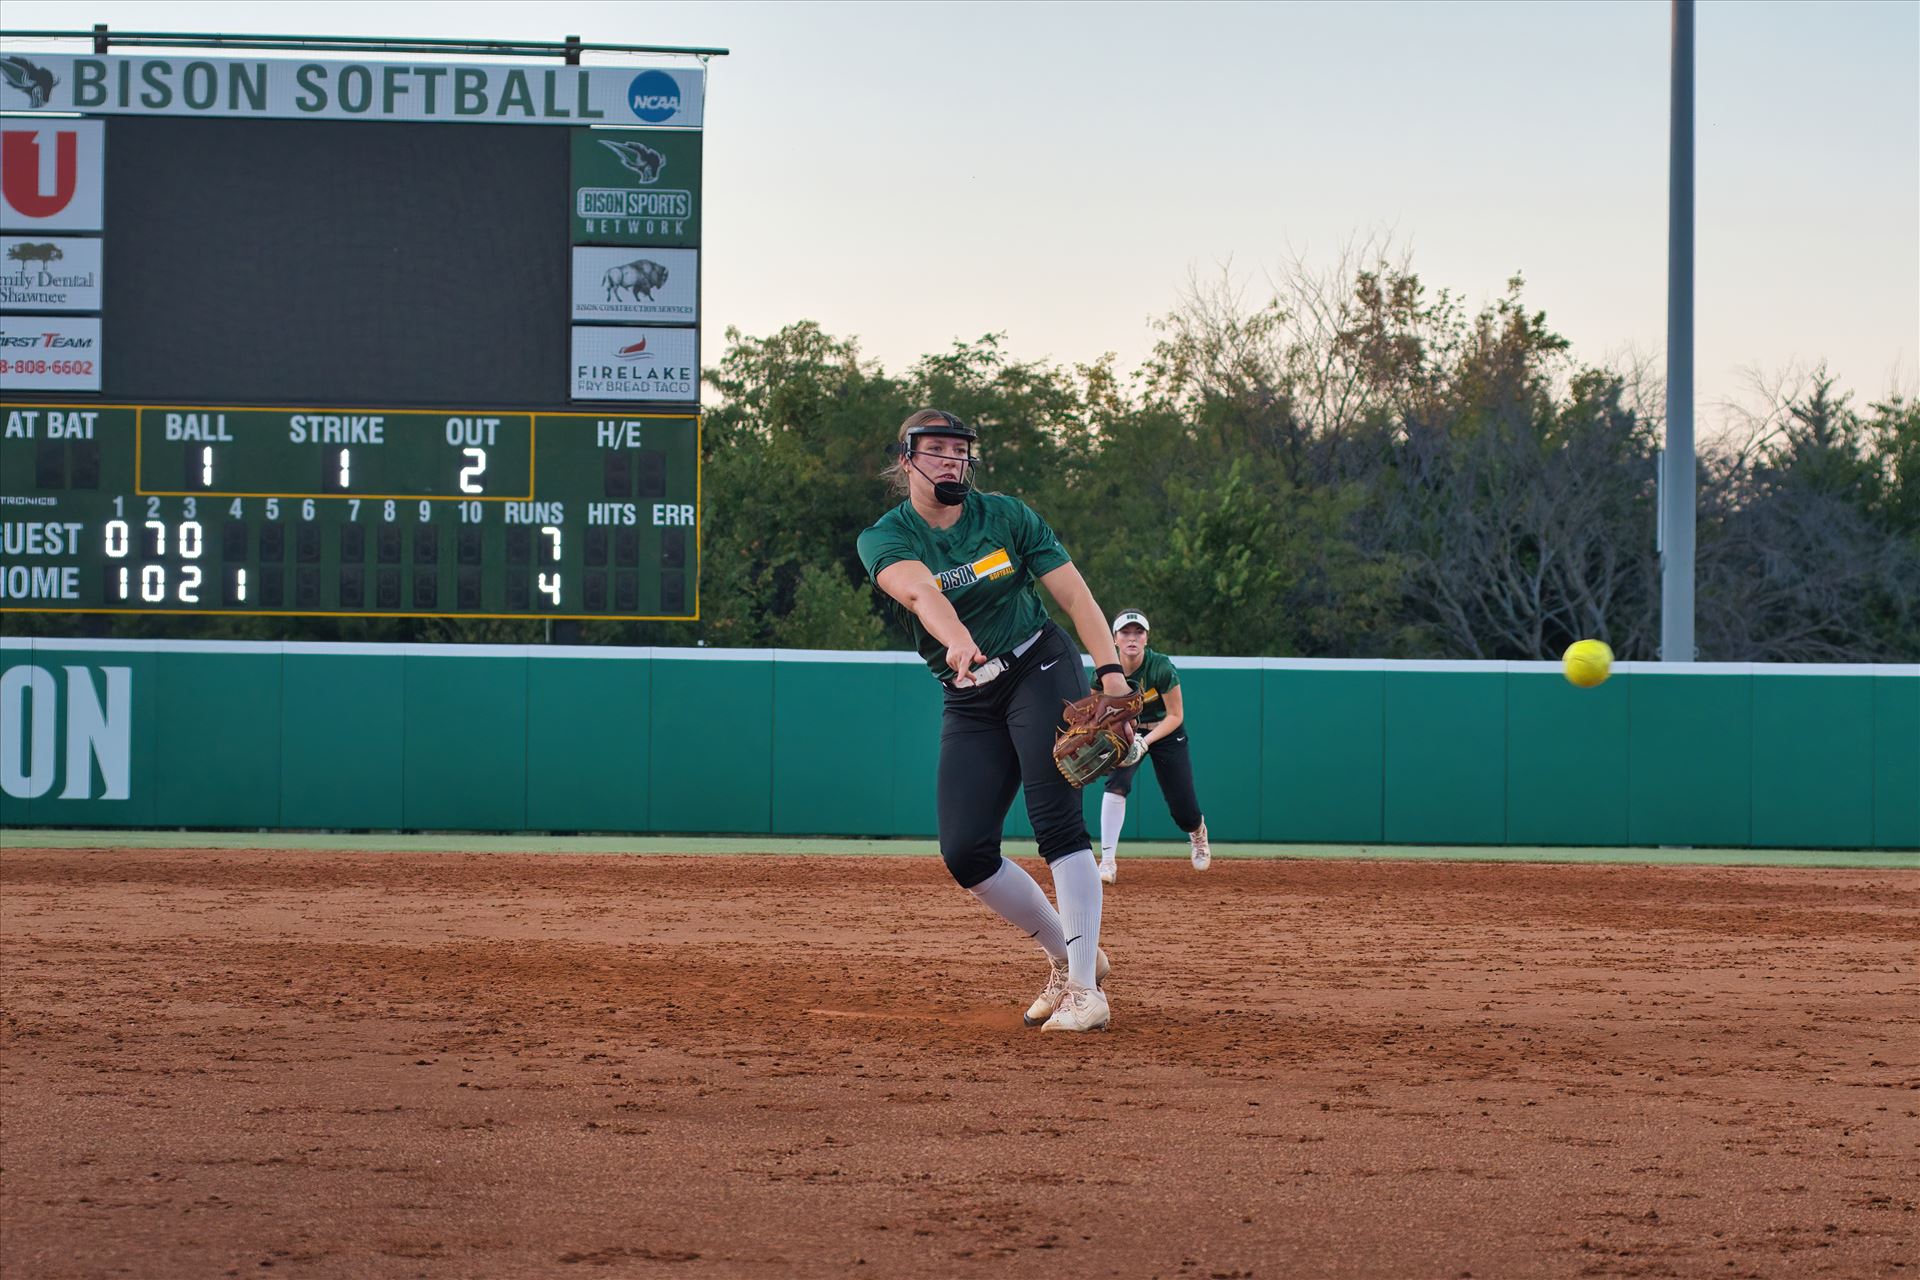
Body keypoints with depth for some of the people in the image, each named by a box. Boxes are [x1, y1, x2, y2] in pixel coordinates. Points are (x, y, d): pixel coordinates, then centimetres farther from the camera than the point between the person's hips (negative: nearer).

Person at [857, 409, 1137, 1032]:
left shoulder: (1006, 516, -3)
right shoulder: (884, 539, -6)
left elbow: (1074, 593, -7)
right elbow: (920, 591, -29)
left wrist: (1110, 669, -23)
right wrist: (957, 641, -50)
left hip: (1041, 671, -2)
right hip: (969, 700, 2)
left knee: (1057, 823, -18)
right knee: (965, 852, -8)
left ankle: (1085, 987, -21)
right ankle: (1067, 955, 12)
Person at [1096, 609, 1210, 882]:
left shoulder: (1161, 668, -28)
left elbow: (1176, 716, -20)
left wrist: (1145, 742, -32)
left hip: (1166, 732, -1)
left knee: (1183, 811, 0)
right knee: (1117, 783, -29)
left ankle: (1198, 833, 40)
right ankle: (1107, 863, -28)